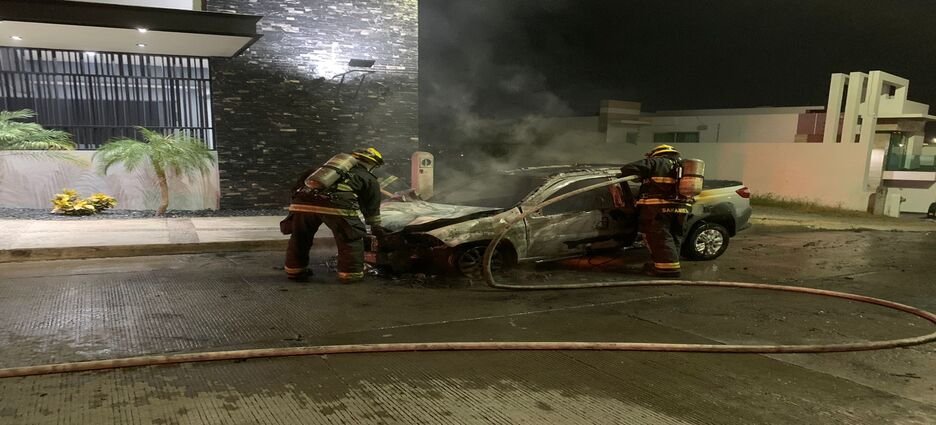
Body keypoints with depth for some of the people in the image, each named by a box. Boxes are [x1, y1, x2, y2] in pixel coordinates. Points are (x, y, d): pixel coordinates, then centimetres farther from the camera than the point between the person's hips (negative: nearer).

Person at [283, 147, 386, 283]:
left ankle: (294, 270, 37)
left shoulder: (325, 168, 36)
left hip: (302, 202, 5)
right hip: (336, 205, -4)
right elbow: (372, 207, 26)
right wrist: (376, 228, 38)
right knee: (351, 238, 15)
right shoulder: (369, 179, 23)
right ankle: (350, 273, 20)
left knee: (299, 237, 25)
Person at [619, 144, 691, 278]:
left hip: (658, 206, -7)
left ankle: (668, 267, -11)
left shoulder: (657, 162, 2)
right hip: (681, 207, 7)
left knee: (660, 237, -6)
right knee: (674, 237, 14)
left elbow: (629, 168, -6)